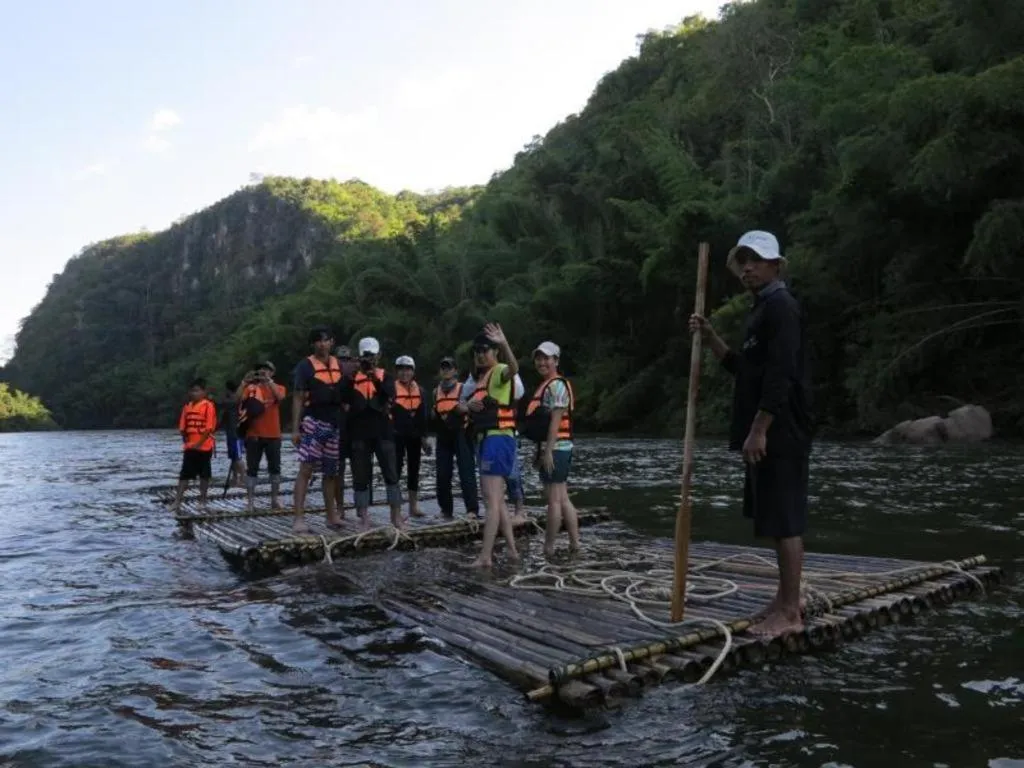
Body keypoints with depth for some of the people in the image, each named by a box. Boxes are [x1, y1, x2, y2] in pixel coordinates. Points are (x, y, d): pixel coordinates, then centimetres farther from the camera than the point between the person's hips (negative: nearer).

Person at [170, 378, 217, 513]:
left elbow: (209, 427, -13)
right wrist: (186, 441, 2)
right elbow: (182, 427, 11)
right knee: (184, 475, 3)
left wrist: (199, 443, -15)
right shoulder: (187, 406, 9)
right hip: (189, 447, 5)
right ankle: (177, 502, 3)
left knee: (204, 474, 6)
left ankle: (202, 501, 17)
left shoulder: (208, 405, -8)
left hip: (204, 446, -5)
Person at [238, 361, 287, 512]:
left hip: (273, 435, 0)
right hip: (253, 435, 0)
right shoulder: (251, 388, 6)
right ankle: (250, 500, 3)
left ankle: (275, 498, 17)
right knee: (252, 468, 1)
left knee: (275, 467, 7)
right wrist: (244, 382, -19)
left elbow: (280, 397, -17)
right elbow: (238, 400, -10)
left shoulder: (278, 387, 6)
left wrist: (269, 381, -23)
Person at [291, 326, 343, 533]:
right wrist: (295, 428, -11)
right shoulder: (305, 365, -2)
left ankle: (332, 516, 19)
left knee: (331, 472, 11)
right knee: (306, 468, -11)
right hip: (313, 422, -5)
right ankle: (299, 518, -11)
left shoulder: (339, 365, 13)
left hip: (334, 424, 5)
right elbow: (298, 398, -5)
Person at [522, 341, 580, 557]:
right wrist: (540, 451, 20)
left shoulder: (556, 385, -11)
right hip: (554, 448, 10)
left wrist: (548, 452, -21)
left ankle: (548, 548, 2)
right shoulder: (545, 386, 19)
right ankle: (575, 543, 16)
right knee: (562, 499, 12)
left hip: (555, 448, -10)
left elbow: (556, 421, -18)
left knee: (554, 500, -4)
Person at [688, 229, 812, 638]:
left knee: (784, 520, -6)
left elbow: (780, 376, -21)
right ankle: (784, 600, 23)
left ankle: (790, 613, 2)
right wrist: (710, 337, 14)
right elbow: (744, 368, 24)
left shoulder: (781, 307, -12)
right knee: (776, 520, 14)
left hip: (780, 434, -10)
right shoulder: (763, 309, 19)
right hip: (767, 433, 10)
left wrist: (759, 430, -23)